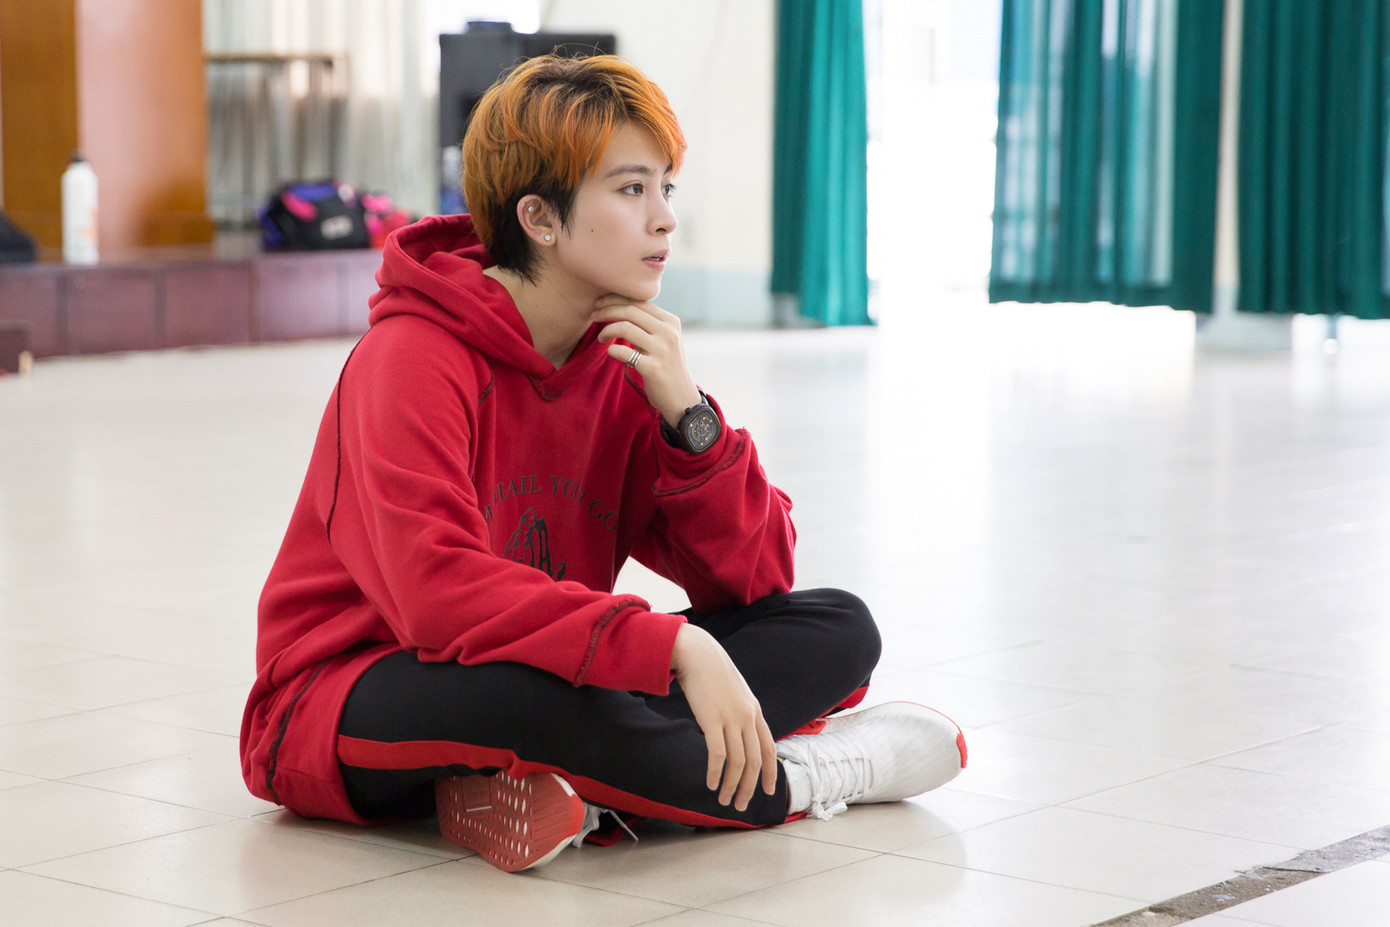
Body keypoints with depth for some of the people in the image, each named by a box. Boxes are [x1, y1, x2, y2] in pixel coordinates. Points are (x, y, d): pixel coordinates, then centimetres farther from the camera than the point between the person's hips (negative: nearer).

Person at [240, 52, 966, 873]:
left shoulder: (629, 358, 2)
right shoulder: (414, 359, -18)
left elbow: (756, 580, -1)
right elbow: (436, 594, -33)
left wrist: (688, 417, -17)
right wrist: (675, 644, -37)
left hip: (548, 683, 7)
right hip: (346, 707, -7)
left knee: (838, 629, -7)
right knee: (525, 689, -41)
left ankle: (562, 790, -27)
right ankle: (797, 779, -15)